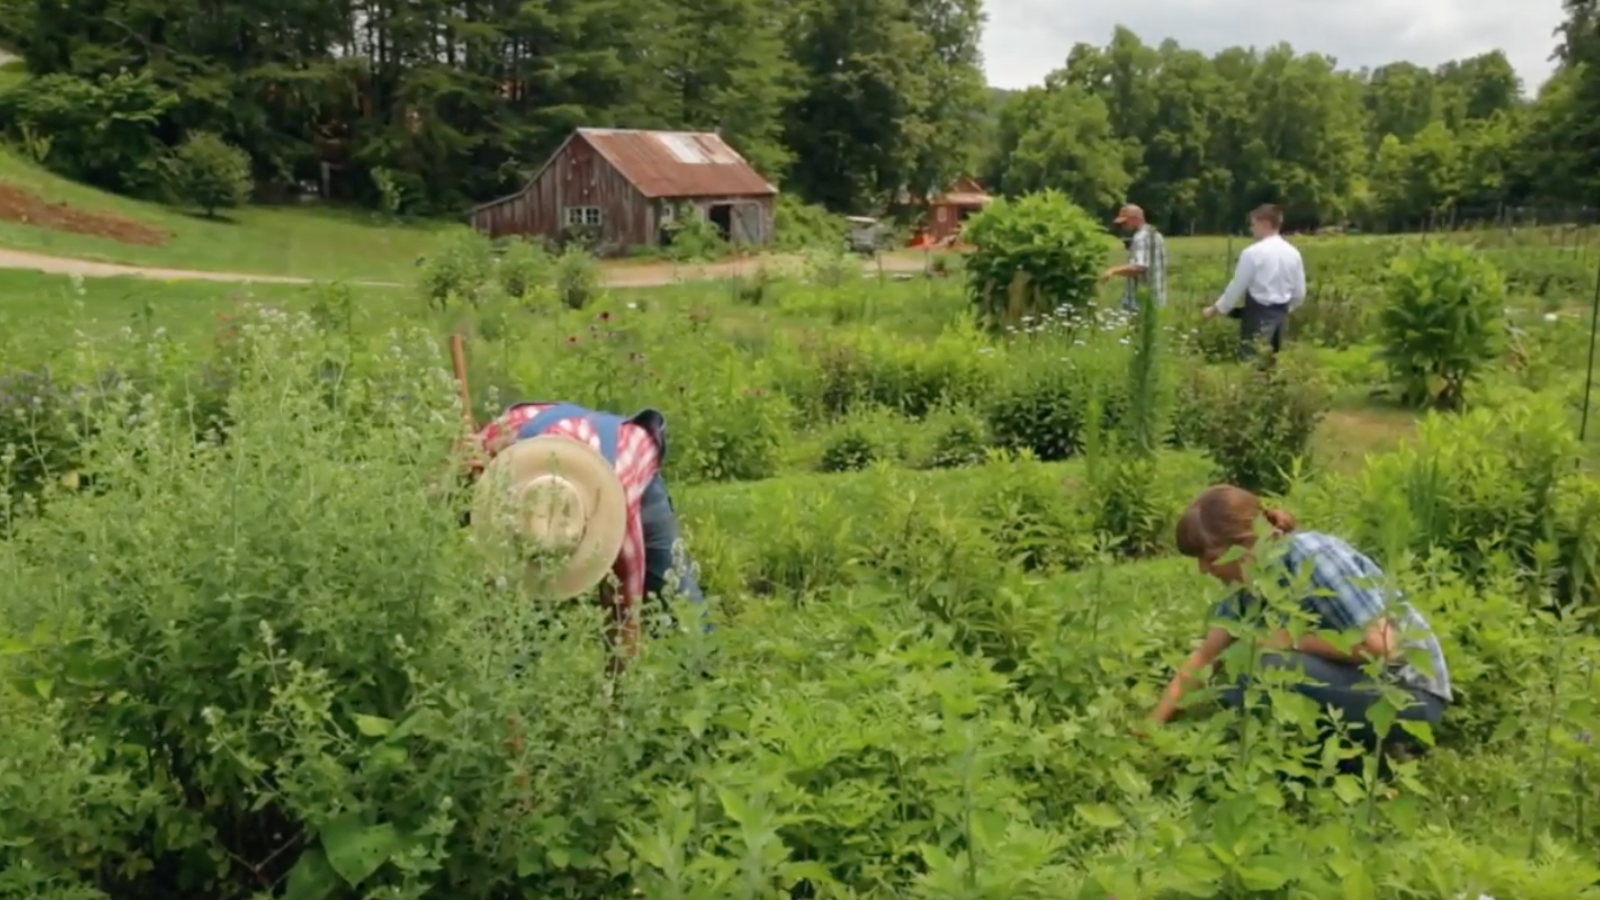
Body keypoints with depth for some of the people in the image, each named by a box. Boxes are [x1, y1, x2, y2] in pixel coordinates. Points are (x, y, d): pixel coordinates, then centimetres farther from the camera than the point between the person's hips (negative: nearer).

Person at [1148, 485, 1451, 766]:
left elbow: (1381, 645, -29)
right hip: (1357, 683, 8)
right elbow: (1204, 656, 2)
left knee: (1262, 668, -27)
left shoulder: (1311, 557, -24)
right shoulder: (1250, 582, 0)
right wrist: (1152, 726, -3)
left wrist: (1294, 640, -21)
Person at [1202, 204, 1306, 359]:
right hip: (1281, 314, 7)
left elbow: (1237, 286, -8)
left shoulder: (1253, 252, -13)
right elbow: (1300, 292, 9)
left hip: (1258, 314, -7)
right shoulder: (1293, 253, 6)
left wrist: (1217, 309, 5)